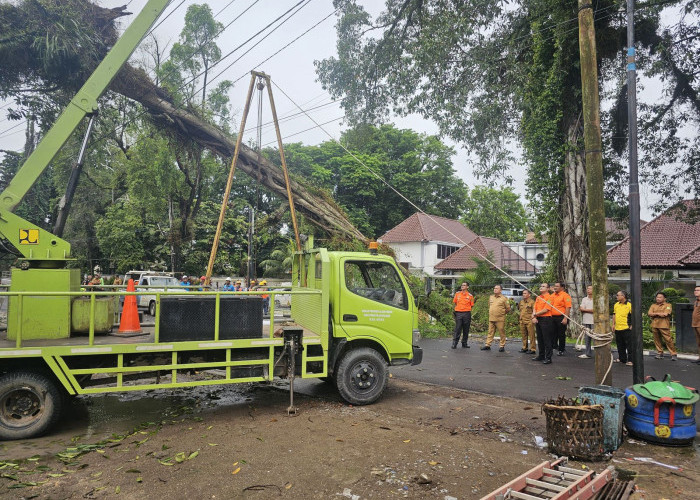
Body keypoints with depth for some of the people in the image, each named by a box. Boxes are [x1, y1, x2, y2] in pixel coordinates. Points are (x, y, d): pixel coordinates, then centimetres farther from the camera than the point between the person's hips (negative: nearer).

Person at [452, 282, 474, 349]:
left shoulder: (470, 296, 2)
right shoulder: (457, 294, 7)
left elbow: (471, 306, 6)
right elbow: (455, 303, 15)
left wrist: (467, 310, -4)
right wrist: (456, 309, 7)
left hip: (466, 314, 0)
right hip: (458, 313, 0)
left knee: (466, 330, 7)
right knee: (457, 329, -3)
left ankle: (464, 343, 18)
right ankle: (454, 343, 0)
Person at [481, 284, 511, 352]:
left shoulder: (503, 298, -3)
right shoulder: (491, 297, 13)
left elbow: (508, 309, 2)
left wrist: (502, 313, 8)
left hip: (500, 319, -5)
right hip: (491, 319, 5)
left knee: (501, 333, 1)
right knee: (490, 332, 7)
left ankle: (502, 346, 9)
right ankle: (487, 345, 10)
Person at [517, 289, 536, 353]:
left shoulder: (532, 302, -7)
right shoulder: (521, 302, 15)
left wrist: (533, 318, -20)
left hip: (529, 321, -7)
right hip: (522, 321, 7)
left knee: (531, 335, -3)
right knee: (524, 335, 13)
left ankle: (532, 349, 1)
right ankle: (524, 348, 23)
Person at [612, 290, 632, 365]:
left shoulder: (629, 305, -9)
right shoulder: (616, 305, 11)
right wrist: (613, 324, 14)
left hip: (626, 328, -7)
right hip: (617, 328, 7)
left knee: (629, 345, -2)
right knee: (620, 345, 15)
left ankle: (630, 360, 2)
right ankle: (622, 358, 25)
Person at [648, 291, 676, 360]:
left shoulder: (668, 305, 3)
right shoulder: (653, 305, 16)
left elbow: (665, 314, -11)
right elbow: (649, 313, 2)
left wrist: (655, 314, -1)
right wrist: (659, 314, -10)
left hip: (664, 325, -5)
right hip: (654, 325, 5)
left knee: (668, 340, -7)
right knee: (657, 340, 8)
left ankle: (673, 354, 0)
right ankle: (660, 353, 18)